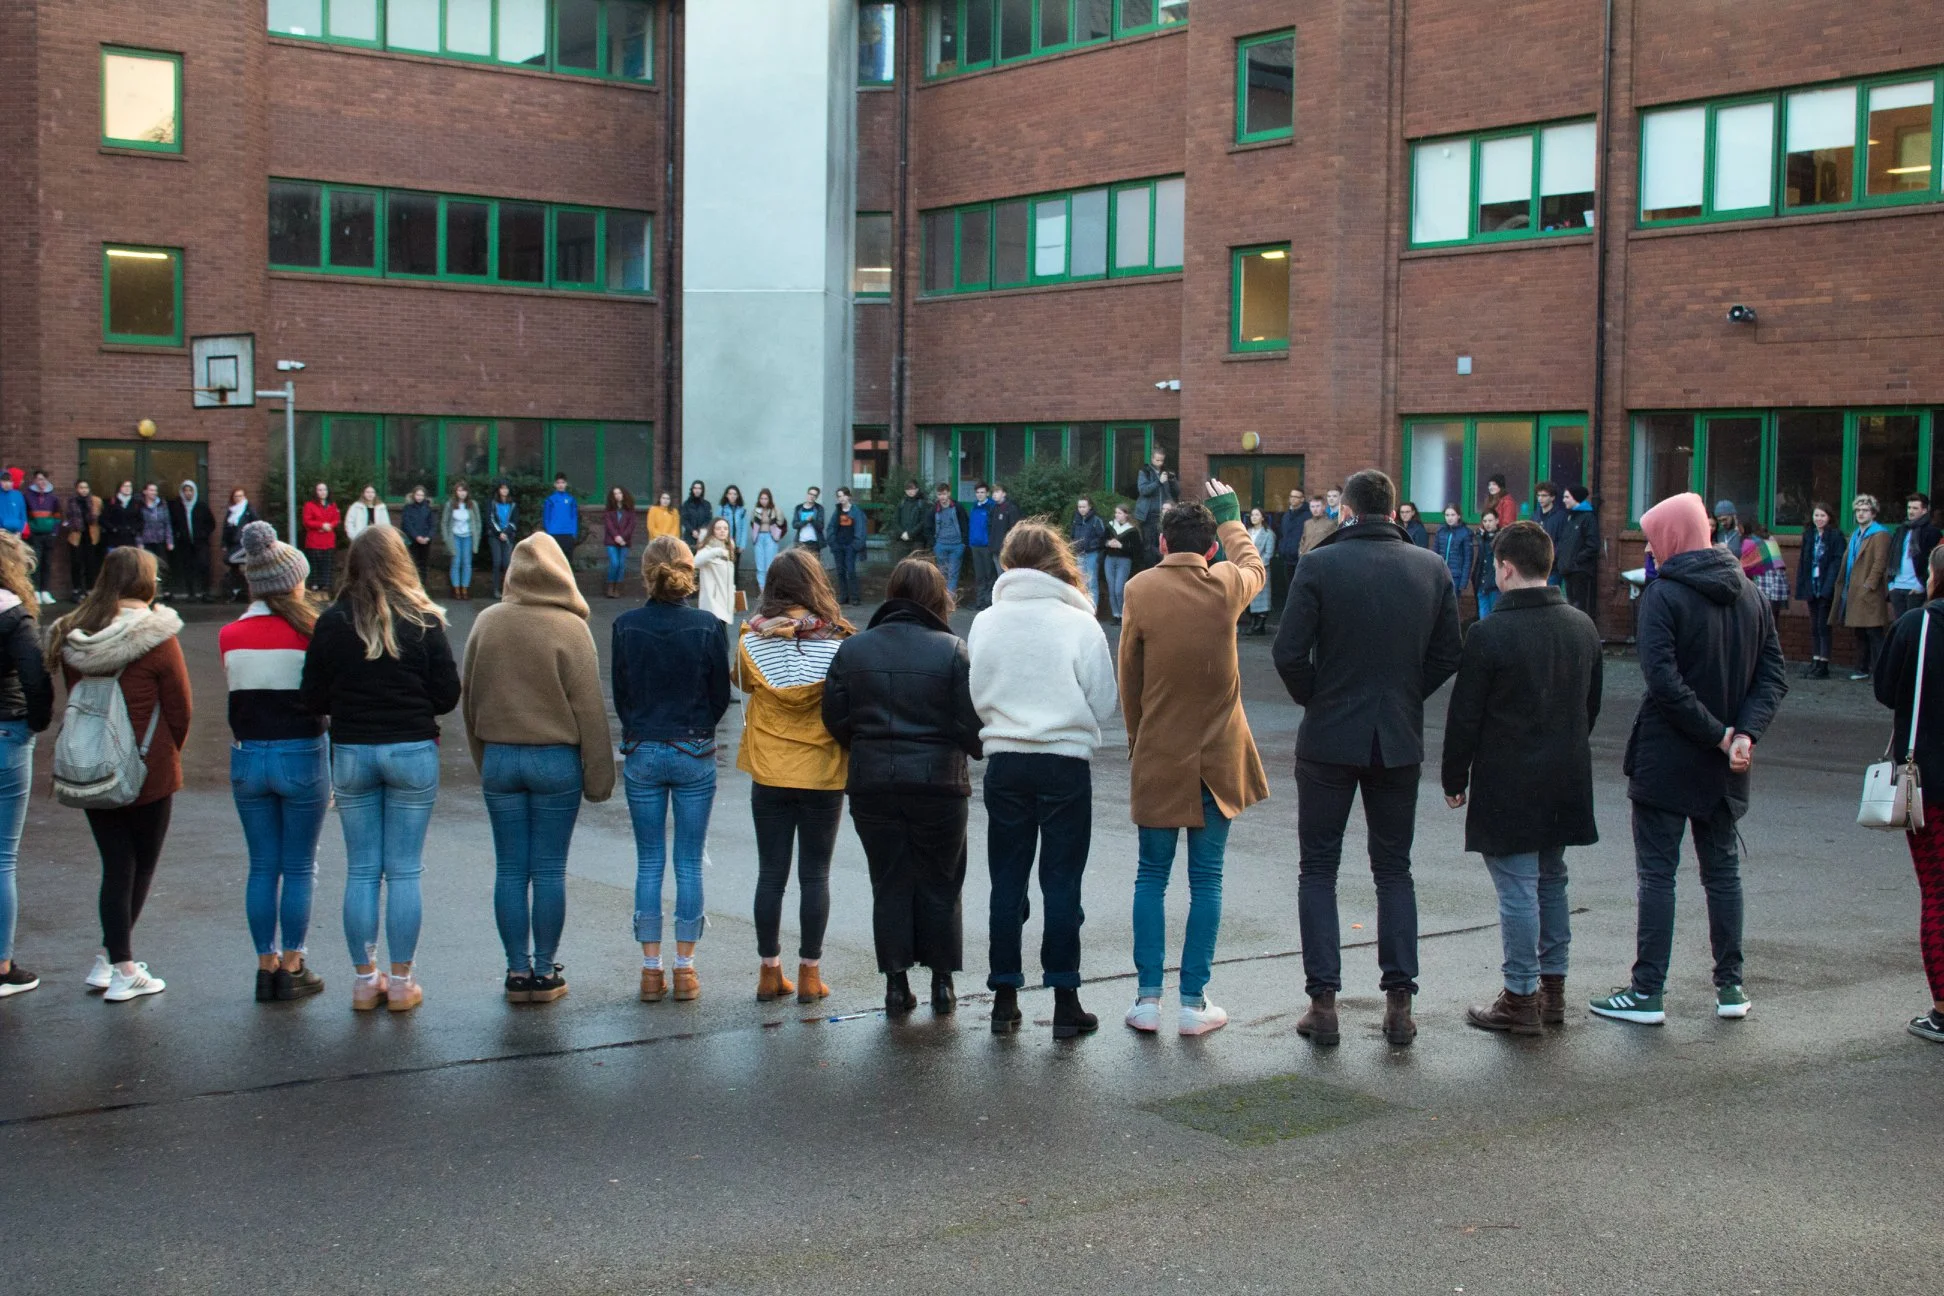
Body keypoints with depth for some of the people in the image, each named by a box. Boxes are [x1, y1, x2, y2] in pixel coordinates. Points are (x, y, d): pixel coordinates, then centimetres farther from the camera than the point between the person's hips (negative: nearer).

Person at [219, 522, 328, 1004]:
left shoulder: (229, 636, 0)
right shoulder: (308, 632, -11)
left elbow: (233, 694, 6)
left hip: (247, 757, 4)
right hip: (301, 755, -4)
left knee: (262, 866, 12)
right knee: (299, 868, 6)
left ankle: (266, 966, 16)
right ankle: (291, 969, 10)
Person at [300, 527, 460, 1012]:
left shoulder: (331, 623, -3)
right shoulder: (423, 620, -6)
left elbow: (314, 700, -1)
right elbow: (447, 694, -5)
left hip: (351, 753, 1)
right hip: (412, 752, -1)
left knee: (360, 871, 9)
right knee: (404, 871, 5)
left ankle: (365, 979, 14)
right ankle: (401, 981, 8)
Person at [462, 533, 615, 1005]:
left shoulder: (487, 622, 1)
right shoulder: (570, 629, -10)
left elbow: (470, 698, 9)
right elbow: (590, 710, -9)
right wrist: (598, 777, -2)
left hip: (498, 758, 3)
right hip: (556, 761, -3)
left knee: (510, 870, 8)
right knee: (549, 870, 4)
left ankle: (518, 971, 12)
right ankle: (544, 972, 10)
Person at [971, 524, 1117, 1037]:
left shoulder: (985, 622, -3)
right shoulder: (1080, 624, -9)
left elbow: (976, 696, 4)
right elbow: (1103, 703, -3)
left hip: (1005, 761, 2)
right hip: (1066, 762, -2)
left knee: (1007, 880, 11)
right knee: (1061, 883, 5)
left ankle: (1005, 998, 15)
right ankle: (1065, 1002, 8)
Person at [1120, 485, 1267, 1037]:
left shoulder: (1141, 589, -7)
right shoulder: (1227, 585, -5)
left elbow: (1128, 676, -1)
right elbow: (1254, 564, 21)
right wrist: (1230, 515, 36)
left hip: (1158, 756, 0)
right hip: (1218, 757, 1)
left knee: (1151, 876, 9)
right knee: (1206, 879, 6)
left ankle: (1148, 998, 8)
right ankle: (1194, 1001, 7)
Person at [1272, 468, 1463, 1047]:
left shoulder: (1319, 565, -10)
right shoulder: (1432, 569, 0)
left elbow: (1289, 653, -13)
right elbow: (1447, 656, 3)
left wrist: (1313, 700, 4)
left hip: (1330, 739, -3)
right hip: (1400, 740, 3)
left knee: (1318, 869, 8)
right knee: (1394, 870, 14)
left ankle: (1323, 1003, 4)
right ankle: (1399, 1002, 10)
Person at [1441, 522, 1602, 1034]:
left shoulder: (1489, 635, -16)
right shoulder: (1582, 627, 5)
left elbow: (1464, 717, -12)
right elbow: (1592, 705, 15)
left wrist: (1455, 779, -1)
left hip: (1508, 784, -7)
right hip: (1566, 781, 7)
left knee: (1517, 889, -2)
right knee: (1551, 881, 16)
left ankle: (1522, 999, 3)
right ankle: (1552, 989, 23)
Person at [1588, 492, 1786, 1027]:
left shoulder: (1663, 594, -14)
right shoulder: (1750, 595, 6)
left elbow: (1663, 680, -23)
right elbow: (1773, 675, 1)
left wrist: (1718, 734, -17)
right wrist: (1743, 732, -10)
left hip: (1666, 759, -6)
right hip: (1724, 764, 6)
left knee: (1657, 872, 0)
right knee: (1722, 869, 15)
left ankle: (1647, 992, 2)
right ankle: (1730, 987, 18)